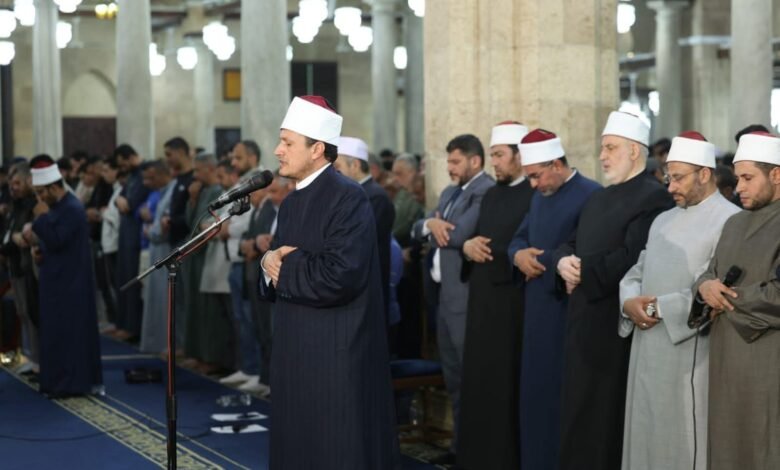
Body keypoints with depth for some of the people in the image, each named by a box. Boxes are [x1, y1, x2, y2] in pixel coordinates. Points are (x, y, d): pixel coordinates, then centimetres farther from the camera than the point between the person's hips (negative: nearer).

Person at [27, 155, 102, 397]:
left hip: (69, 283, -10)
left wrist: (42, 217, -16)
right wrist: (40, 250, 4)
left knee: (67, 332, -6)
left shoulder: (72, 209, -18)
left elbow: (57, 241, -23)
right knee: (57, 331, 12)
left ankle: (72, 383, -1)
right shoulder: (58, 206, 13)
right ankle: (59, 380, 19)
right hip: (57, 280, 10)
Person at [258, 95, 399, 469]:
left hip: (337, 358, -9)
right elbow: (277, 262, 17)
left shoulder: (347, 198, -15)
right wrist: (269, 265, -7)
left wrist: (282, 265, -11)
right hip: (296, 353, 9)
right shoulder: (292, 202, 14)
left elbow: (340, 275, -25)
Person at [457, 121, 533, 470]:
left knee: (508, 386, -2)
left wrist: (489, 253, -14)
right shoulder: (490, 196, 16)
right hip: (482, 301, 8)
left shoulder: (536, 195, -12)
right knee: (480, 382, 11)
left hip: (514, 304, -8)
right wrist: (467, 246, -1)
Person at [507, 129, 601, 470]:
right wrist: (519, 256, -5)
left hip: (568, 313, -8)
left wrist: (541, 263, -13)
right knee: (535, 391, 14)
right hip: (537, 311, 8)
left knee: (562, 394, -2)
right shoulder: (540, 196, 14)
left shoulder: (591, 196, -14)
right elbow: (519, 238, 16)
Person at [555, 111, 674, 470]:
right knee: (580, 412, 12)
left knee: (609, 419, -2)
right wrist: (563, 262, -7)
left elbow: (632, 259, -22)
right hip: (585, 322, 9)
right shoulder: (598, 199, 18)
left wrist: (583, 270, -12)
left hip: (618, 326, -9)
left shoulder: (653, 197, -12)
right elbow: (571, 245, 16)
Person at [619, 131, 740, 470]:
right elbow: (637, 272, 16)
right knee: (648, 436, 12)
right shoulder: (664, 221, 17)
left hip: (691, 354, -8)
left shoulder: (730, 221, -11)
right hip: (648, 352, 8)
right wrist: (630, 301, -6)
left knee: (684, 442, -1)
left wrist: (659, 307, -14)